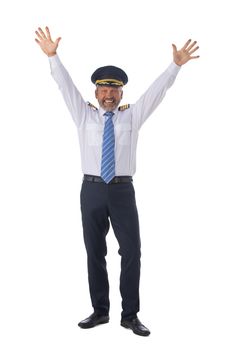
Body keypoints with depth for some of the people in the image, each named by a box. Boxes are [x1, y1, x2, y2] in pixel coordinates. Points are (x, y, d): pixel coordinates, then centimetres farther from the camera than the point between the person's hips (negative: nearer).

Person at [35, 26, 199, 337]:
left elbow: (157, 90, 2)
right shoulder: (84, 115, 9)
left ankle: (130, 315, 11)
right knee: (94, 252, 7)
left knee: (132, 251, -1)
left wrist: (176, 65, -7)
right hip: (92, 189, 1)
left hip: (122, 190, 0)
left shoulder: (132, 116, 9)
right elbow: (66, 86, 2)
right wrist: (53, 56, -8)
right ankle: (100, 311, 21)